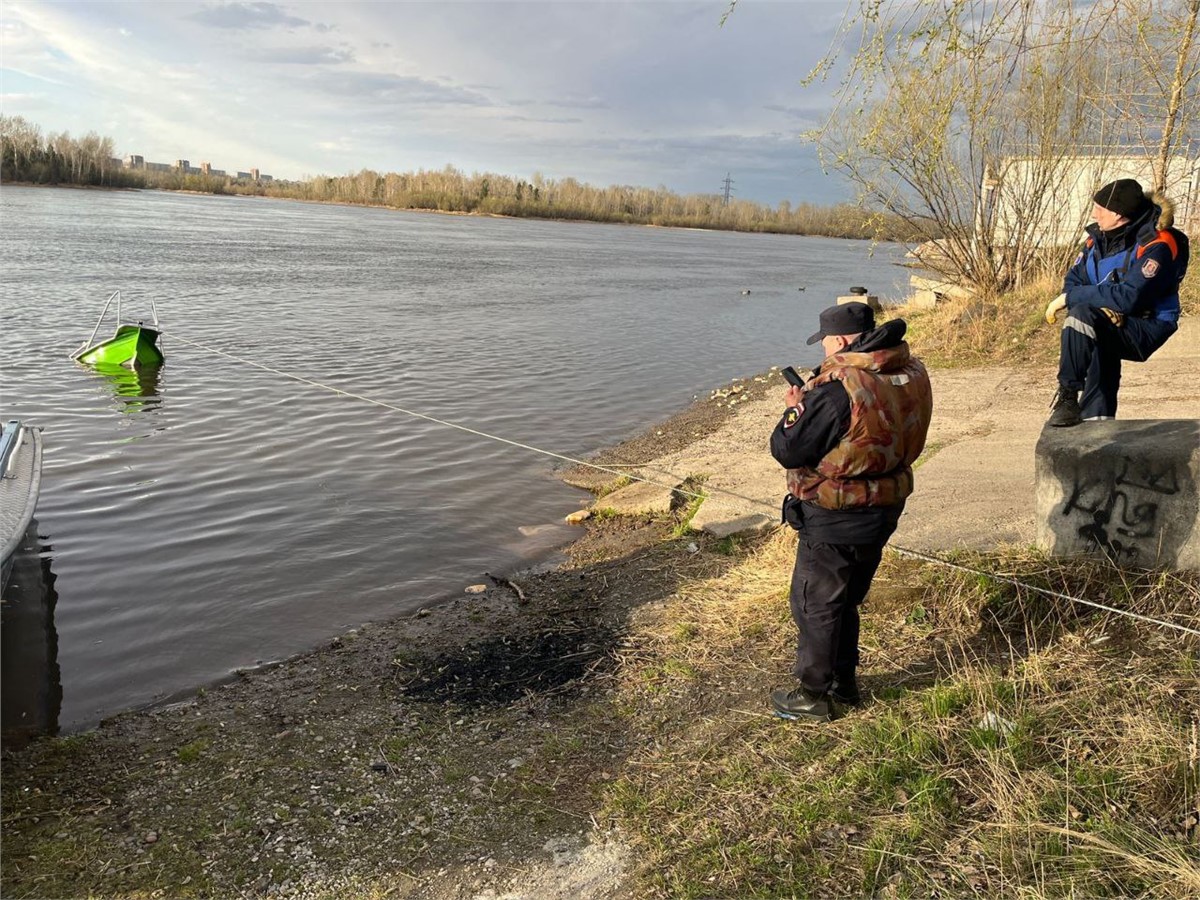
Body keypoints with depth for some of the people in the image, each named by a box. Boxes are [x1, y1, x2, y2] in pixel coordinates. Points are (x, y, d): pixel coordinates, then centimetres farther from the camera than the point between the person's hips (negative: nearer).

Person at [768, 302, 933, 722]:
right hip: (885, 509, 8)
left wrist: (796, 408, -3)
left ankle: (812, 695, 22)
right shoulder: (912, 373, -1)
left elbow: (787, 450, -21)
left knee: (815, 604, 9)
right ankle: (844, 681, 38)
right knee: (847, 599, 23)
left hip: (834, 520, -8)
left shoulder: (837, 389, -27)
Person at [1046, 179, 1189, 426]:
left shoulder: (1157, 246, -18)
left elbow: (1129, 297, -29)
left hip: (1145, 329, -8)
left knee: (1081, 316, -30)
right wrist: (1101, 305, -19)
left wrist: (1069, 298, -25)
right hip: (1111, 326, 8)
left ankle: (1068, 394, -25)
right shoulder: (1098, 236, 4)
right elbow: (1073, 282, 2)